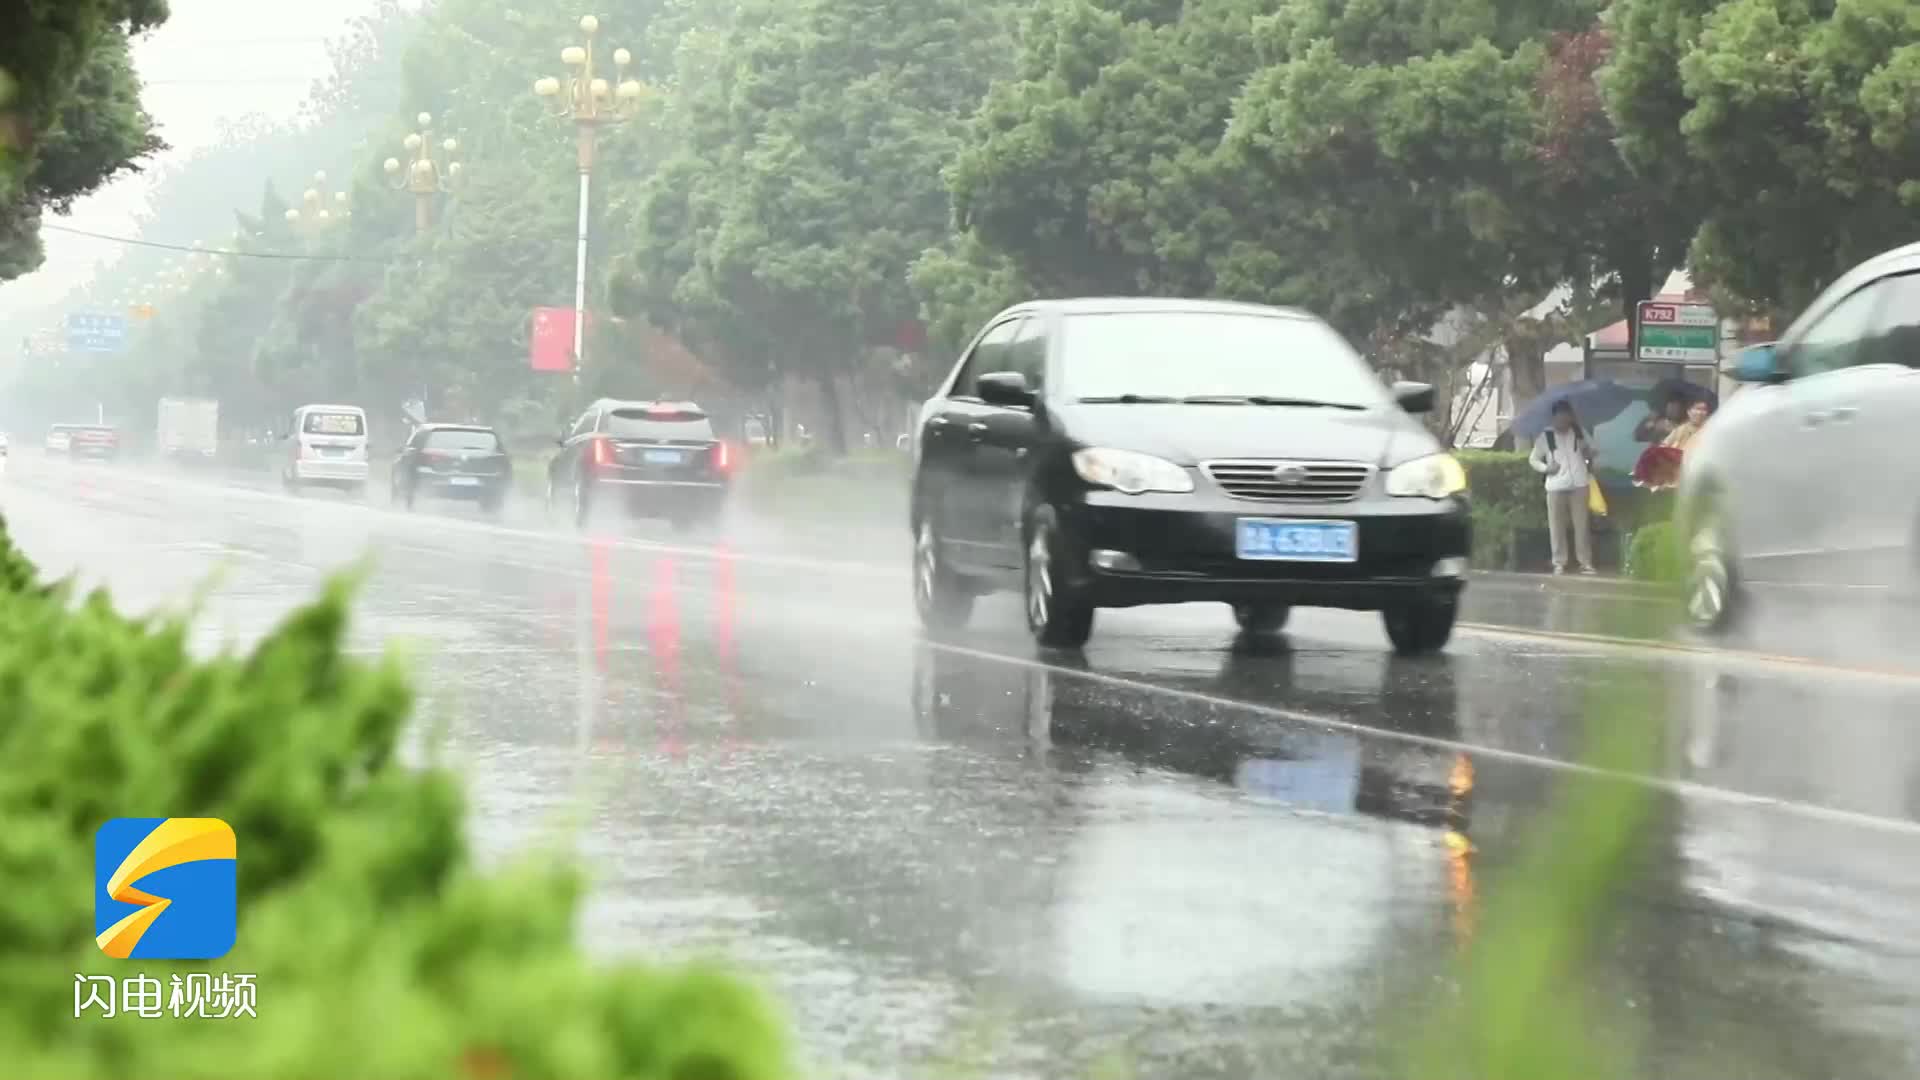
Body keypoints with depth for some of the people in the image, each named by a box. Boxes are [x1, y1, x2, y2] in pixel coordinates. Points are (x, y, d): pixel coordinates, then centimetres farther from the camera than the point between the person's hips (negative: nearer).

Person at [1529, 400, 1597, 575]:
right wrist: (1545, 468, -9)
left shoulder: (1579, 433, 7)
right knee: (1557, 526, 0)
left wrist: (1590, 464, 9)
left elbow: (1591, 449, 24)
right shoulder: (1545, 437, 2)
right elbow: (1533, 459, 8)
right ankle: (1559, 563, 6)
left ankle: (1585, 562, 6)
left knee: (1582, 524, 1)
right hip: (1556, 486, -1)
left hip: (1579, 484, 1)